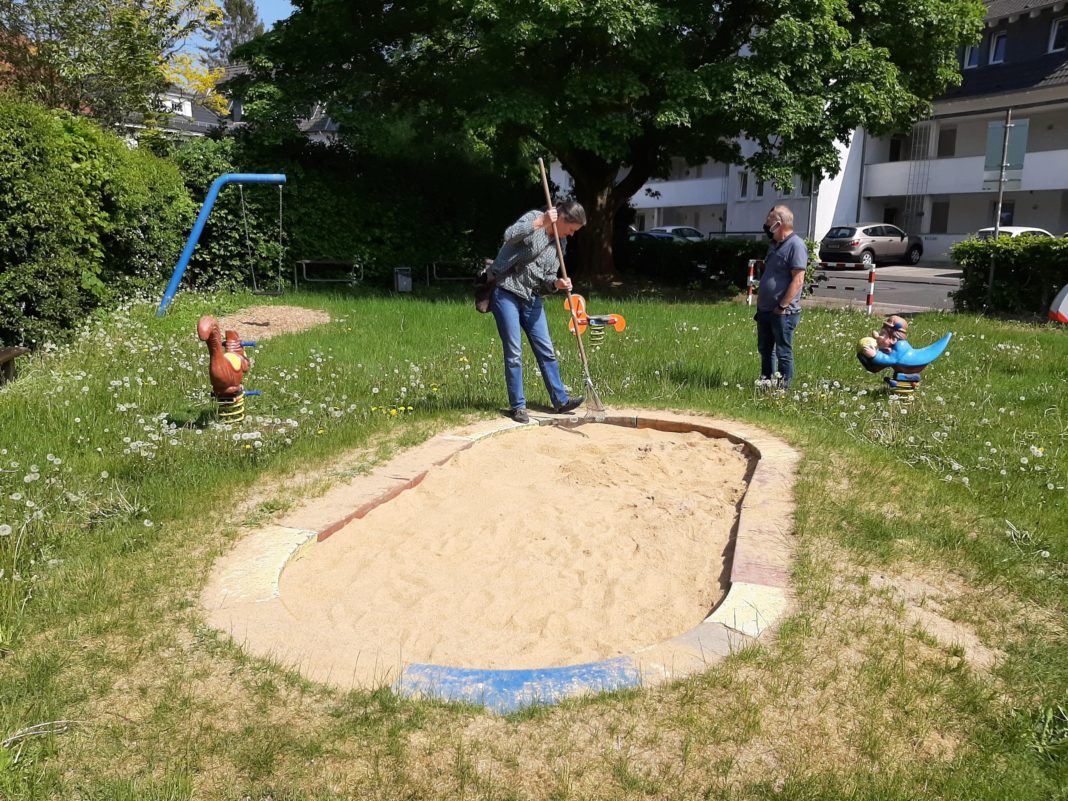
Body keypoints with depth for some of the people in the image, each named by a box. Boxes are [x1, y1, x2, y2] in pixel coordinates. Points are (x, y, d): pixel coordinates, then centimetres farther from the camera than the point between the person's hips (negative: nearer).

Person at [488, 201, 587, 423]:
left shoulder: (559, 243, 10)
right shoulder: (533, 218, -8)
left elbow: (547, 278, 10)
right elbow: (509, 236, -27)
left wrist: (557, 283, -12)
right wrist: (540, 222, -28)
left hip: (532, 298, 7)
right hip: (506, 294, -7)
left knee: (546, 350, 7)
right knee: (514, 352, -5)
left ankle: (560, 400, 16)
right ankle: (518, 406, 4)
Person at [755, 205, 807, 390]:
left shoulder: (796, 245, -14)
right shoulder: (774, 245, 14)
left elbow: (797, 280, -20)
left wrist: (782, 306, -20)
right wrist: (759, 302, 17)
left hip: (783, 312, -9)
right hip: (765, 309, 9)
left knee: (783, 352, -1)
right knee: (765, 349, 16)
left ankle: (783, 389, 7)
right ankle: (766, 383, 27)